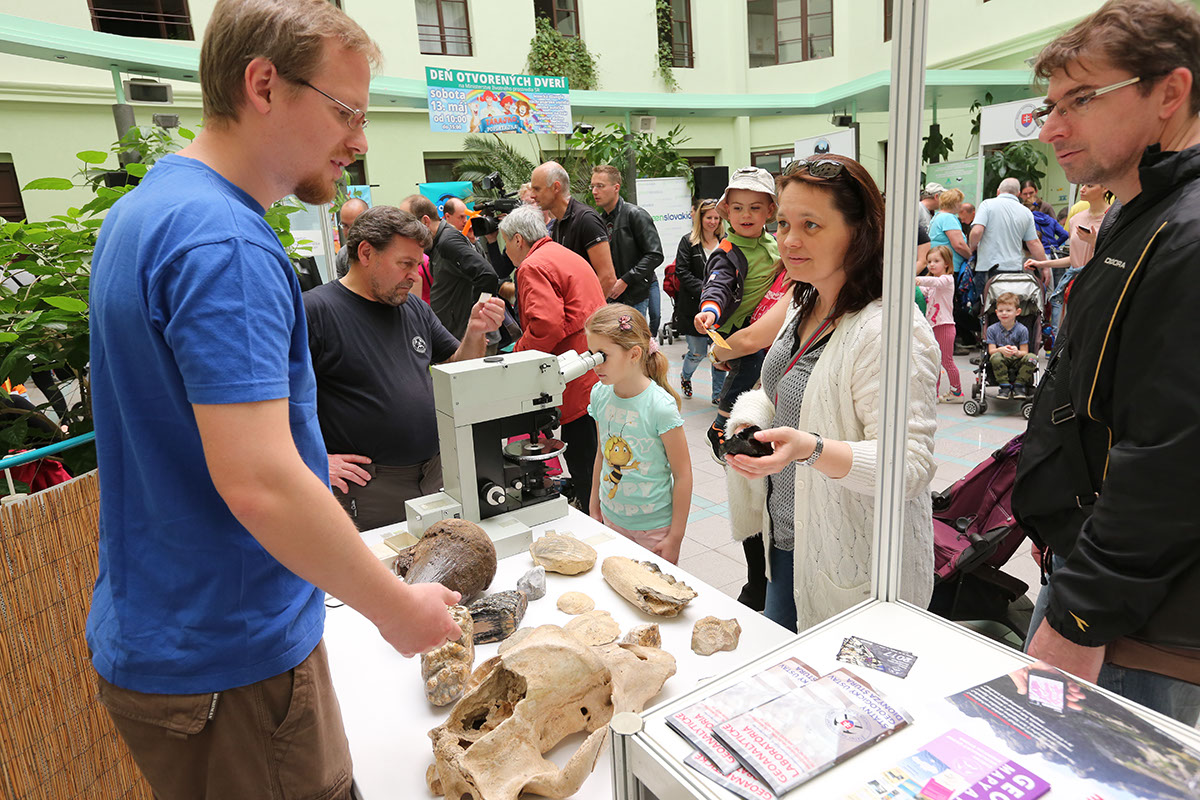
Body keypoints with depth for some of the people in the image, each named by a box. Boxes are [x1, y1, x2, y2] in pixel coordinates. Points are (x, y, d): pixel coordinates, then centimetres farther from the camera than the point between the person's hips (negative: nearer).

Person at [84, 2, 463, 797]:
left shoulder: (144, 209, 8)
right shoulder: (225, 244, -24)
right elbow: (257, 483, -30)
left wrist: (307, 462, 20)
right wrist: (397, 607, -18)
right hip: (229, 661, -9)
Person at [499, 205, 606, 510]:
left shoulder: (533, 266, -8)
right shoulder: (568, 256, 24)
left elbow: (546, 325, -22)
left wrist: (518, 354, -7)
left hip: (579, 383, -10)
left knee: (585, 471, -4)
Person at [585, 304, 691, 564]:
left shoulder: (660, 406, -21)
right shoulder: (599, 394, -4)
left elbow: (683, 475, -15)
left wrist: (675, 537, -12)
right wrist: (594, 506, 13)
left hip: (655, 527, -5)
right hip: (611, 519, 5)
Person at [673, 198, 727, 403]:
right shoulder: (688, 241, 1)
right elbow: (682, 272, -5)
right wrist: (702, 289, -15)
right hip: (694, 307, -2)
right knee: (697, 352, 1)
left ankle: (718, 394, 15)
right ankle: (685, 377, 35)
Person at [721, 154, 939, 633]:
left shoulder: (889, 329, -24)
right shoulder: (802, 308, 5)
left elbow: (909, 464, -27)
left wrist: (811, 449, -41)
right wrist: (750, 418, 0)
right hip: (786, 542, 9)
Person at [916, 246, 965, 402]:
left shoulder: (947, 279, -10)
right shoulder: (933, 280, 19)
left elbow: (936, 282, -30)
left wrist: (920, 280, -50)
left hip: (945, 326, -8)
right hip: (932, 326, 8)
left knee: (946, 360, -3)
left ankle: (957, 391, 11)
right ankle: (934, 392, 15)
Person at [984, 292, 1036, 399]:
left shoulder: (1022, 330, -2)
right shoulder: (992, 329, 0)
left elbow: (1024, 352, -5)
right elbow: (991, 350, -5)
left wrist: (1017, 352, -30)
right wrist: (1001, 350, -29)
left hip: (1018, 363, 1)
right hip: (1001, 363, 0)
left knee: (1032, 357, -29)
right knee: (995, 357, -34)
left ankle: (1019, 386, -12)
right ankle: (1005, 386, -19)